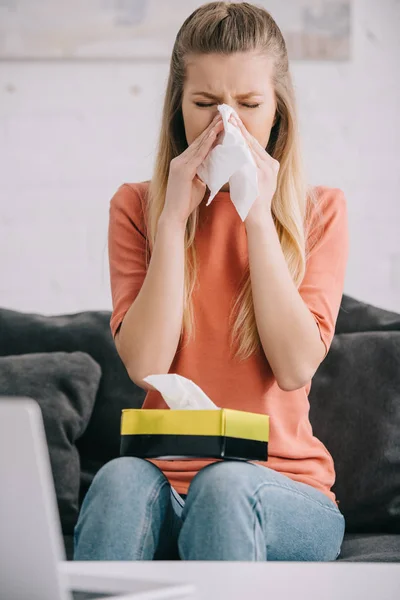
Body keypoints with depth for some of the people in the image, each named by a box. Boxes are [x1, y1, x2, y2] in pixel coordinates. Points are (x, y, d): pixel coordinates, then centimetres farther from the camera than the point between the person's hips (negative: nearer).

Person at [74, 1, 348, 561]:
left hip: (284, 488, 0)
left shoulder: (319, 211, 6)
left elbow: (296, 367, -9)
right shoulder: (137, 206, 7)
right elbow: (146, 365, -7)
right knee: (121, 478, -35)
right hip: (166, 478, 1)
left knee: (225, 485, -36)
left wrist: (258, 216, -11)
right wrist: (175, 216, -10)